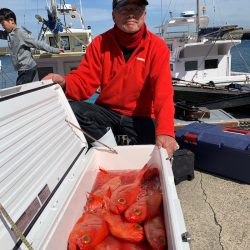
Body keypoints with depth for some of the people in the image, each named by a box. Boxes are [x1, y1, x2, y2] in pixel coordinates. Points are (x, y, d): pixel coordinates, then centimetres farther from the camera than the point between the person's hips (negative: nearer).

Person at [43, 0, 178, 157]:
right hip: (107, 111, 2)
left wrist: (165, 131, -40)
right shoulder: (100, 43, -2)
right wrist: (64, 83, -33)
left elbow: (163, 92, -23)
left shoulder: (157, 46, -10)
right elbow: (84, 82, -8)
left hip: (141, 118, -1)